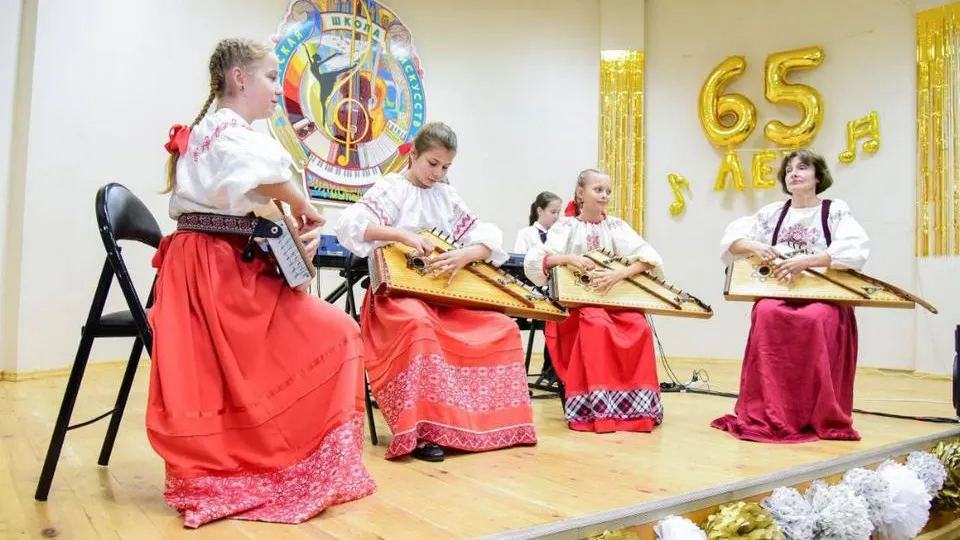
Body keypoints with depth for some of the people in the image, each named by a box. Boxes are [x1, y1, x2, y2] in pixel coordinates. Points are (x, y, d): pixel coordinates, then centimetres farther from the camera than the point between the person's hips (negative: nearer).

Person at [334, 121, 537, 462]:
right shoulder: (391, 188, -1)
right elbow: (349, 225, -17)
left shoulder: (448, 196, 14)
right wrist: (403, 234, -29)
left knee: (504, 328, -11)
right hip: (398, 293, -6)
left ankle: (486, 418, -2)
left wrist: (464, 256, -18)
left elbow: (487, 237, 5)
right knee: (419, 323, -40)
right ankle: (419, 430, -30)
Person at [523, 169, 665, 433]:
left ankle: (635, 403, -16)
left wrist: (620, 274, -24)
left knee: (640, 326, -27)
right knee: (596, 325, -35)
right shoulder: (566, 226, 2)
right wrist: (568, 258, -27)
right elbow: (533, 262, -12)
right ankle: (593, 406, -27)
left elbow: (649, 257, -6)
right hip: (575, 304, -3)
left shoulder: (615, 226, 8)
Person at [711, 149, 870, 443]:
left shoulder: (836, 210, 4)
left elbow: (856, 251, -13)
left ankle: (823, 418, -20)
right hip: (778, 293, 2)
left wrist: (806, 261, -25)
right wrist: (754, 246, -15)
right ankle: (767, 414, -25)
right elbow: (731, 238, 7)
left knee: (817, 319, -35)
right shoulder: (772, 212, 14)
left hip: (825, 297, -2)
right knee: (766, 314, -32)